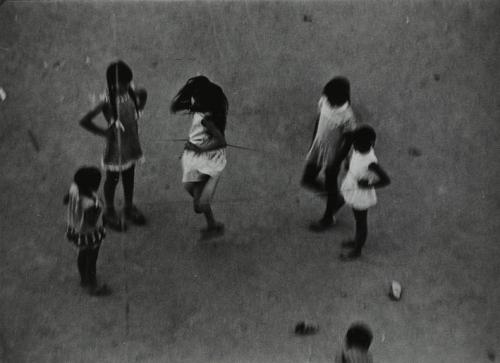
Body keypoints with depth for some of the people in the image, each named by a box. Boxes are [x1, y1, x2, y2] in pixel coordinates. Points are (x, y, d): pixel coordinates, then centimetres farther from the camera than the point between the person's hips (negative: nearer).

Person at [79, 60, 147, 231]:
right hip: (115, 145, -5)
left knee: (129, 175, 23)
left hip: (131, 142, 5)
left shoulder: (131, 92, -12)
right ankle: (110, 212, 37)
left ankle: (129, 207, 45)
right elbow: (84, 121, -31)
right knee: (112, 178, 16)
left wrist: (138, 112, 3)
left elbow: (143, 94, 14)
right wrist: (102, 132, -20)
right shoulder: (107, 101, -28)